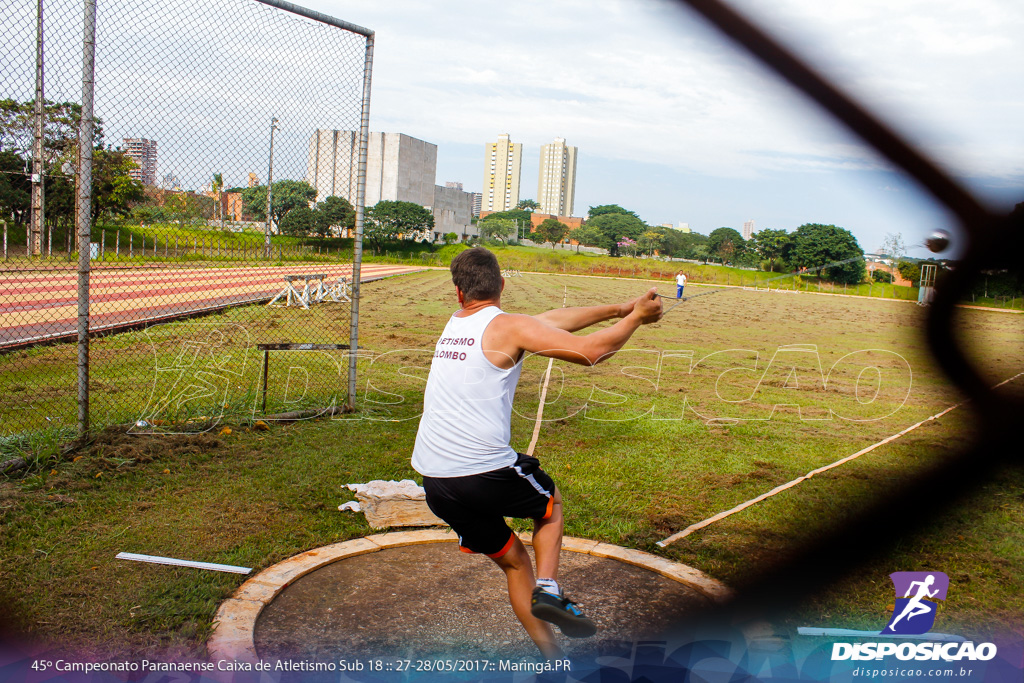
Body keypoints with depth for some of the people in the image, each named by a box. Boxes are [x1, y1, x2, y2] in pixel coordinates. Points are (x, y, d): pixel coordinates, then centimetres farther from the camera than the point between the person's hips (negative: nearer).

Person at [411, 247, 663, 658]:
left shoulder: (455, 324, 16)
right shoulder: (508, 327, -6)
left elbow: (549, 321, 19)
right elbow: (590, 351, -10)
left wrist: (616, 310, 21)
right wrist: (635, 317, 7)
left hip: (434, 483, 6)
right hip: (485, 474, -6)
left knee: (512, 559, 21)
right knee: (551, 502, 26)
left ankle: (552, 658, 21)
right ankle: (547, 589, 7)